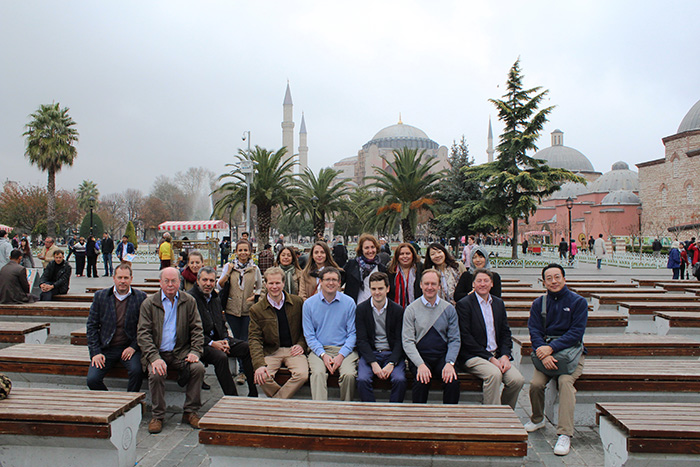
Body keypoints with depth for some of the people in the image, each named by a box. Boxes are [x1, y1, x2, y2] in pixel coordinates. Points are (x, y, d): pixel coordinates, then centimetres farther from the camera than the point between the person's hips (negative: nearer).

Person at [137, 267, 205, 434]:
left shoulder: (189, 301, 6)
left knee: (198, 367, -24)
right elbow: (143, 333, -5)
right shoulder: (149, 304, 2)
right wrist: (154, 358, -20)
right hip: (157, 352, -1)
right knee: (156, 374, -30)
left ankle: (190, 412, -6)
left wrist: (195, 351, -11)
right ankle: (157, 416, -7)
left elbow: (197, 329, 5)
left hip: (181, 351, 1)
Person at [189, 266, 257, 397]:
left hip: (217, 339, 7)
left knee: (247, 348, -13)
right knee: (221, 357, -35)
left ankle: (253, 394, -8)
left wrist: (225, 340, 0)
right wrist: (211, 343, -18)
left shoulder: (215, 298, 16)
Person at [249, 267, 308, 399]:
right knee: (262, 377, -28)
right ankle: (284, 397, -1)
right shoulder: (256, 309, 1)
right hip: (271, 351, 0)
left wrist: (301, 344, -4)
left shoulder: (297, 302, 4)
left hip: (293, 350, 0)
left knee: (302, 375, -28)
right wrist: (259, 364, -18)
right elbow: (254, 338, -4)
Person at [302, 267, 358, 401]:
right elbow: (309, 335, 3)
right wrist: (323, 355, -11)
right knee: (318, 373, -30)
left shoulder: (349, 302, 4)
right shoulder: (309, 303, 4)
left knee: (349, 374, -26)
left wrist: (341, 355, -11)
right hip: (319, 349, 0)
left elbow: (352, 333, 3)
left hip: (344, 349, 0)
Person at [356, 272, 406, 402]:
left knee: (400, 380, -26)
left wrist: (391, 363, -15)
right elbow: (362, 340, -3)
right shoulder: (361, 309, 2)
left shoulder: (398, 310, 2)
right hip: (369, 353, 0)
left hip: (392, 354, 0)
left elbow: (399, 341, 1)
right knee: (362, 379, -27)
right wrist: (373, 363, -16)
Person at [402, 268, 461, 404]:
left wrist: (450, 363, -11)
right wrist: (420, 365, -19)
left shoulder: (449, 309, 7)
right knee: (421, 381, -29)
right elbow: (407, 342, -5)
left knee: (453, 381, -25)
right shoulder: (411, 309, 1)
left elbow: (454, 340, 6)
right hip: (419, 356, -1)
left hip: (442, 356, 2)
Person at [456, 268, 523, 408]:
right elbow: (465, 337, -10)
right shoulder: (464, 304, -4)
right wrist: (490, 358, -14)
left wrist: (505, 355, -4)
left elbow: (505, 332, 15)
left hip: (498, 355, 5)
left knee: (517, 380, -17)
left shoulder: (499, 303, 15)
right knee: (494, 374, -32)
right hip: (474, 356, -5)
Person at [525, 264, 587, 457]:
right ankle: (537, 419, 11)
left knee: (565, 381, -30)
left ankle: (565, 434, -24)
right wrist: (544, 354, -19)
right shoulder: (538, 304, 8)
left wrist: (551, 348, -22)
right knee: (535, 383, -20)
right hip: (545, 351, 2)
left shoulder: (578, 302, 0)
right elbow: (534, 332, 0)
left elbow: (576, 333, -10)